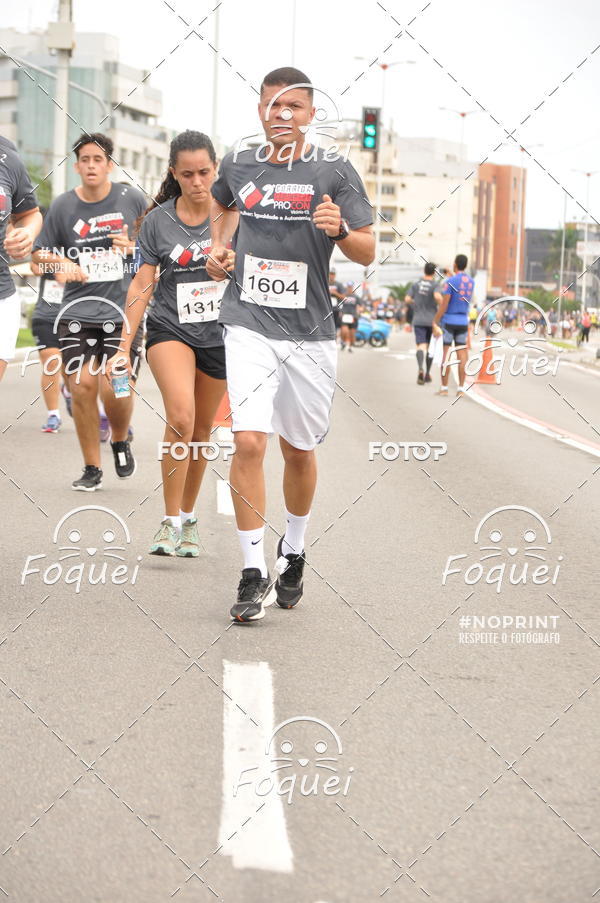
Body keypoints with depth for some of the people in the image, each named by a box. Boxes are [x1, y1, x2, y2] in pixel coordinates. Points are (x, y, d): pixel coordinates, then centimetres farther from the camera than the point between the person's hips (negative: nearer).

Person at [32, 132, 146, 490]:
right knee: (82, 386, -5)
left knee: (117, 387, -13)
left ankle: (121, 441, 20)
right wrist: (63, 264, -8)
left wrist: (133, 246, -7)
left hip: (124, 311, -1)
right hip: (78, 311, 2)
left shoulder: (131, 199, 2)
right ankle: (92, 469, 11)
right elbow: (40, 252, 12)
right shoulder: (63, 206, 4)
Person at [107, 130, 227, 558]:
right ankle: (169, 522, -15)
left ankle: (189, 518, 29)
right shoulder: (157, 221, -2)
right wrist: (124, 347, -2)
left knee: (201, 430, 11)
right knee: (180, 418, -23)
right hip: (170, 329, -1)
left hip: (219, 334, 2)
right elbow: (141, 286, 0)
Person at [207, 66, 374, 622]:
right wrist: (218, 246, 15)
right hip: (249, 325, 1)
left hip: (309, 331, 0)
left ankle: (293, 551, 36)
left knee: (298, 449, 11)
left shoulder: (335, 174, -3)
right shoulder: (238, 166, 6)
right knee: (249, 442, -14)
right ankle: (254, 573, -8)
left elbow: (367, 253, -3)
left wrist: (340, 230, -23)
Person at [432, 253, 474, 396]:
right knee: (462, 356, 3)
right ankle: (461, 388, 0)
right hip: (463, 322, 5)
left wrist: (435, 322, -10)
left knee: (446, 354, -2)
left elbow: (443, 305, -15)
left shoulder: (450, 281, -12)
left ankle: (444, 388, -2)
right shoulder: (471, 282, 8)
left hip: (448, 321, -5)